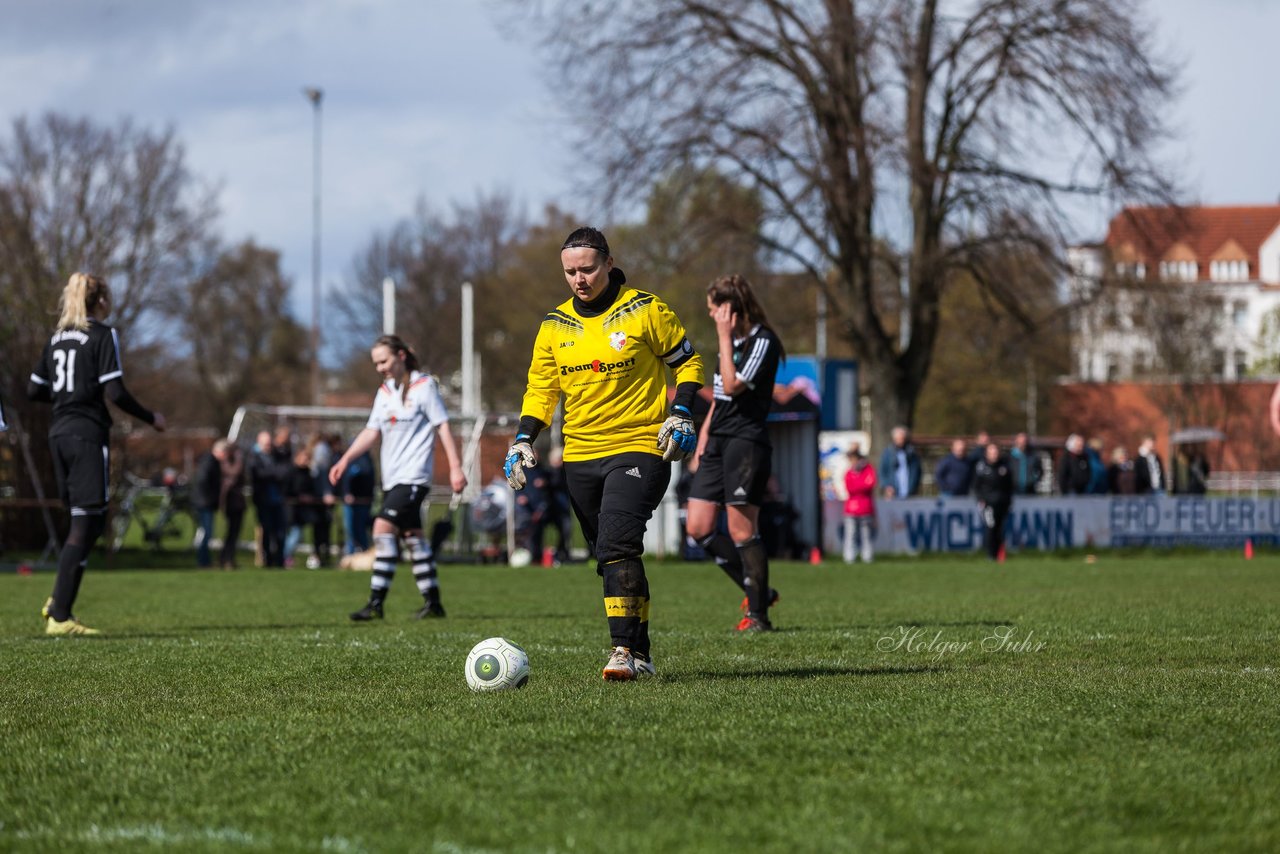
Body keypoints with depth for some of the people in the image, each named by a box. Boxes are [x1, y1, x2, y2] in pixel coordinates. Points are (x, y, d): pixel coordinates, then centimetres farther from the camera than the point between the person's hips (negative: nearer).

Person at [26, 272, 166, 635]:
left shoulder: (57, 336, 14)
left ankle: (58, 602, 8)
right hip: (88, 435, -8)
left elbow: (34, 389, 16)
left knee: (90, 522, 17)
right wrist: (151, 418, -2)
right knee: (85, 524, -6)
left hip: (59, 434, 8)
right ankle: (60, 616, -11)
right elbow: (115, 392, -15)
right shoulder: (104, 335, -7)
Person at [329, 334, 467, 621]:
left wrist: (455, 467, -13)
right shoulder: (384, 392, 15)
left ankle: (376, 603, -20)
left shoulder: (424, 386, -7)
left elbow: (442, 427, -8)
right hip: (392, 477, 8)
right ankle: (433, 602, 16)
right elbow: (371, 432, 13)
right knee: (412, 536, 10)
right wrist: (345, 460, 1)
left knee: (384, 526, -18)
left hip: (413, 476, -8)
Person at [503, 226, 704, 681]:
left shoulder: (645, 311, -4)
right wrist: (523, 440, 2)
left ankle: (624, 650, -23)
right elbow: (541, 388, 16)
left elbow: (687, 362, 5)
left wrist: (681, 414, -8)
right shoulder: (554, 326, 9)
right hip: (580, 455, 5)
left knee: (617, 545, -22)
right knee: (611, 557, 8)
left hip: (639, 448, -5)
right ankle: (639, 652, 16)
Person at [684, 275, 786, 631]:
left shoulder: (762, 341, -9)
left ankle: (758, 613, 1)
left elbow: (732, 385, -18)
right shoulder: (732, 342, 18)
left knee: (742, 531, -8)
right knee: (699, 527, 3)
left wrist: (725, 338, -13)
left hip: (747, 443, -9)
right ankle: (757, 589, 13)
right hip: (718, 443, 9)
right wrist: (703, 438, 17)